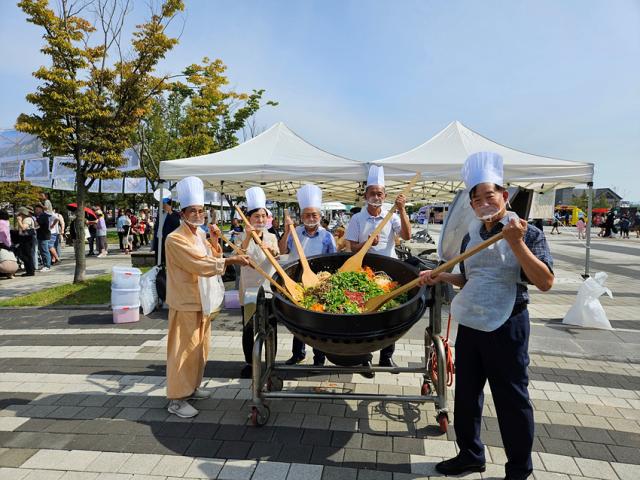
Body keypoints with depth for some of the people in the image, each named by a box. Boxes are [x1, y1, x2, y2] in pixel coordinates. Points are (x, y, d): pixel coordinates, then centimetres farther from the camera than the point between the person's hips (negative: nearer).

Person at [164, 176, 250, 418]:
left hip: (202, 301, 9)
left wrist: (214, 242, 2)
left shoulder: (200, 234, 9)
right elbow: (200, 265, -26)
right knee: (184, 349, -2)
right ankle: (176, 399, 10)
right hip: (186, 303, -9)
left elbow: (212, 260, 17)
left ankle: (191, 387, 33)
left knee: (200, 348, 18)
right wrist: (230, 261, -29)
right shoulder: (175, 239, -18)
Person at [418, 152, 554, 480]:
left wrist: (516, 243, -28)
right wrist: (441, 276, 2)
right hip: (470, 326, 6)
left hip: (507, 327, -5)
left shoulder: (528, 233, -9)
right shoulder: (470, 236, 6)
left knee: (512, 400, 8)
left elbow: (545, 282, -20)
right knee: (466, 394, 16)